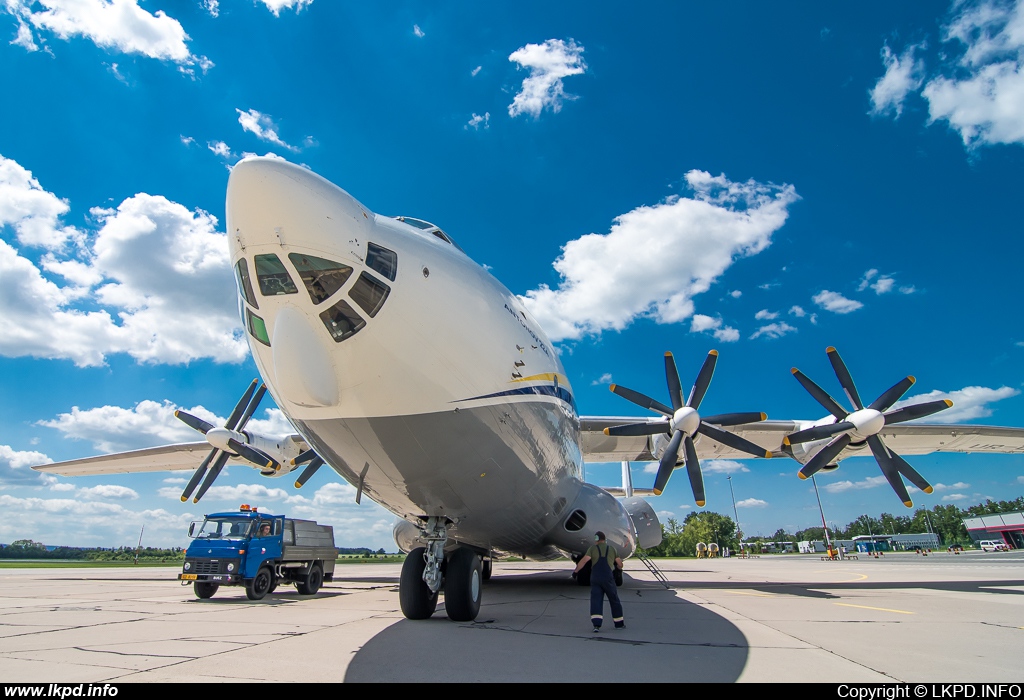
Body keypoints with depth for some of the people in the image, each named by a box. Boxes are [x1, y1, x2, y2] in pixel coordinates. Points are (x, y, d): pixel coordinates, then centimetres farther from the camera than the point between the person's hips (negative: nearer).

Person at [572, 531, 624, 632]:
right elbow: (620, 564, 14)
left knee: (596, 600, -2)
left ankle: (596, 624, -15)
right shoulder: (611, 548, 9)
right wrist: (618, 567, 37)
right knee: (614, 600, 15)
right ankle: (619, 623, 26)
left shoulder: (593, 548, 3)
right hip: (608, 578, 1)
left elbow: (584, 560, -8)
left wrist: (575, 570, 2)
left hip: (595, 578, -1)